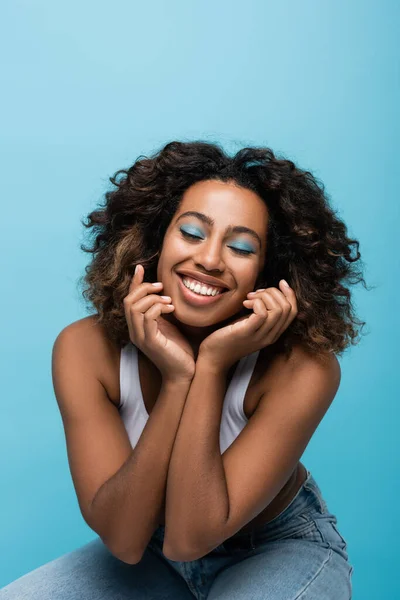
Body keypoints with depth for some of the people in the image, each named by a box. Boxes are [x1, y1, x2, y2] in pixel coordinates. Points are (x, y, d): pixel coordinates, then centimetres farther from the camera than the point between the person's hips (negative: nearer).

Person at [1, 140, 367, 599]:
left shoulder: (305, 368, -27)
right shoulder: (86, 350, -21)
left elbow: (190, 539, -29)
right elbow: (123, 540, -25)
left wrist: (211, 368, -34)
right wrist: (175, 379, -34)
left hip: (280, 549, -1)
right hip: (147, 549, 2)